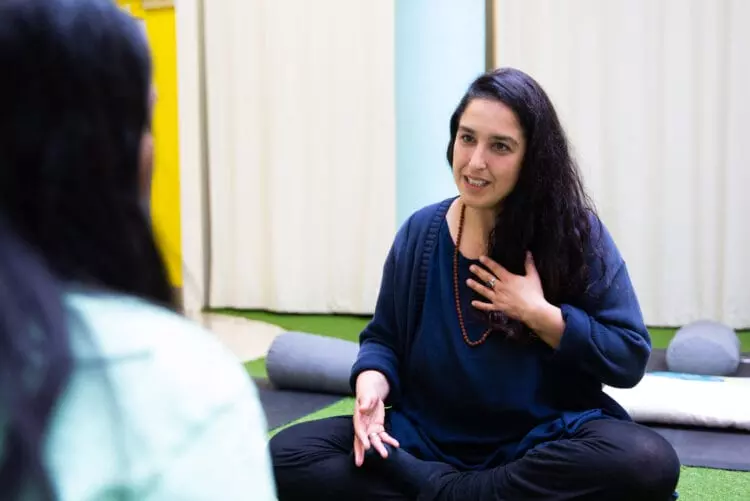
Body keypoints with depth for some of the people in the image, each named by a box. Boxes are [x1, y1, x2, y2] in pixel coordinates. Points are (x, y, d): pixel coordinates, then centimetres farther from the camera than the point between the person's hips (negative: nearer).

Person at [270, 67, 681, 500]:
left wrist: (539, 314, -18)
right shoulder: (420, 233, 1)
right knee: (289, 454, -18)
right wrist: (371, 386, -13)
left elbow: (630, 358, -7)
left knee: (648, 462, -35)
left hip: (546, 442, -1)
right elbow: (385, 338, 9)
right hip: (429, 439, 2)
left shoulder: (577, 233, -7)